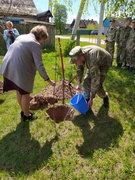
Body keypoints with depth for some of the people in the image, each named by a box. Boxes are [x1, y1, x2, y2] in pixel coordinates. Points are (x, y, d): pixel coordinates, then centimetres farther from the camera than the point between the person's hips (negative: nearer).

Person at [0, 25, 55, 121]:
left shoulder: (21, 36, 15)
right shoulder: (35, 44, -11)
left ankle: (24, 112, 40)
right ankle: (26, 116, 28)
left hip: (8, 68, 9)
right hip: (20, 71, -8)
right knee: (25, 94, 11)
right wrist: (48, 80, -7)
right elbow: (39, 66, -15)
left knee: (20, 92, 22)